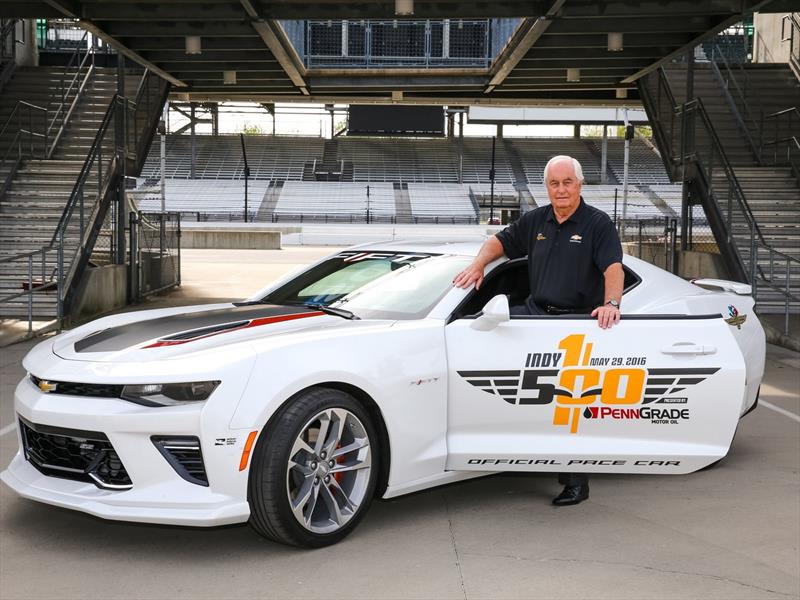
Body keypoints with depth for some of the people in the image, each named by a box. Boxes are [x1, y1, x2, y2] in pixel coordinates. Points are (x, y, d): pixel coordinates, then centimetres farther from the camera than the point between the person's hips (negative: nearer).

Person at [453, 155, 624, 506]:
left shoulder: (598, 224, -4)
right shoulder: (536, 221, 12)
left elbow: (613, 268, -15)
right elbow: (500, 241, 21)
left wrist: (611, 304, -33)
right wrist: (479, 264, 1)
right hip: (535, 312, 6)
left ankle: (575, 481, 1)